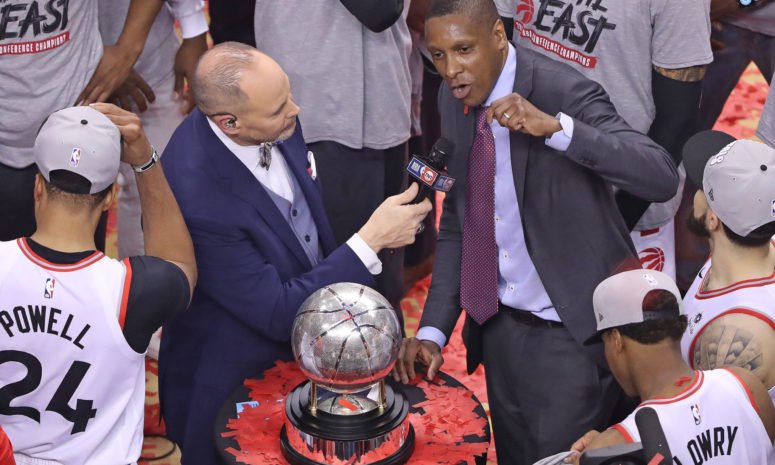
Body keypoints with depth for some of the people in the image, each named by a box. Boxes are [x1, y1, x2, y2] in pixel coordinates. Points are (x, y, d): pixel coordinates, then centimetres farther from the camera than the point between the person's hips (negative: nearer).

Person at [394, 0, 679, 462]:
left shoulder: (564, 91, -19)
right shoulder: (455, 99, 1)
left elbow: (663, 178, -30)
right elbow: (456, 222, 7)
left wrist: (555, 127, -39)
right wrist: (434, 328, -2)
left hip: (572, 334, -6)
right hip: (500, 326, 6)